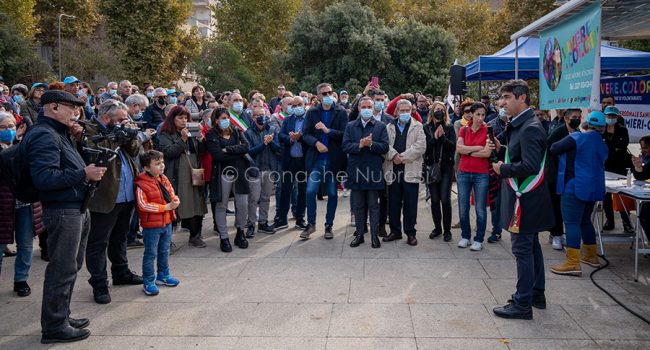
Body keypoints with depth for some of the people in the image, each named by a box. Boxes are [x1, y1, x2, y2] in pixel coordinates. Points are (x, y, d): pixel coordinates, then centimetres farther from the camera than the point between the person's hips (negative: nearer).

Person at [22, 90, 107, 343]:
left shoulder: (57, 133, 16)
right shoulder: (43, 135, -15)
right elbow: (44, 178, -25)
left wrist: (73, 139, 11)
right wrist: (83, 174, -25)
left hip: (77, 209, 11)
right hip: (63, 211, -11)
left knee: (71, 266, 19)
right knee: (62, 270, -3)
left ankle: (61, 316, 31)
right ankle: (54, 327, 8)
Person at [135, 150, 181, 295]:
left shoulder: (164, 179, 6)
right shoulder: (142, 184, -18)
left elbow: (171, 194, 17)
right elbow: (143, 205, -22)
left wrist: (174, 200, -9)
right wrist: (166, 207, -21)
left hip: (167, 222, 7)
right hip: (151, 225, -7)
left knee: (164, 251, 19)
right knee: (150, 254, 1)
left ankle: (163, 275, 35)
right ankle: (148, 281, 13)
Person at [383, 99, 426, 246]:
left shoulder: (417, 127, 5)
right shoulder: (389, 127, 13)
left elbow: (421, 147, -8)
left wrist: (402, 157, -12)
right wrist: (393, 155, -17)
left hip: (410, 171, -2)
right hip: (393, 171, 2)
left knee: (410, 204, 2)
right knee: (393, 203, 8)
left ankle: (410, 233, 11)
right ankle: (395, 231, 20)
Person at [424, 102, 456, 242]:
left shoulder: (449, 128, 4)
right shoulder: (426, 128, 4)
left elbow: (453, 146, -5)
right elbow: (424, 147, -4)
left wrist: (442, 137, -18)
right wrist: (434, 137, -16)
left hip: (446, 167, -1)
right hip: (431, 167, 1)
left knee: (445, 199, -5)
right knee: (434, 200, 5)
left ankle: (447, 230, 6)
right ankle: (437, 228, 19)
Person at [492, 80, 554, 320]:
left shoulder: (530, 128, -19)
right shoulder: (519, 125, 11)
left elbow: (530, 166, -28)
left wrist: (503, 169, -15)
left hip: (526, 200, -10)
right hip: (528, 199, 10)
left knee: (522, 250, -3)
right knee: (531, 247, 18)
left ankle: (522, 304, 5)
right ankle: (536, 294, 32)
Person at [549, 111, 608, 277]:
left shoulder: (577, 138, -11)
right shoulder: (602, 145, 12)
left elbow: (554, 149, -8)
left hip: (575, 187, -8)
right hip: (594, 188, 8)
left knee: (572, 222, -10)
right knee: (585, 221, 21)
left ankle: (573, 263, -15)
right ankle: (591, 256, 31)